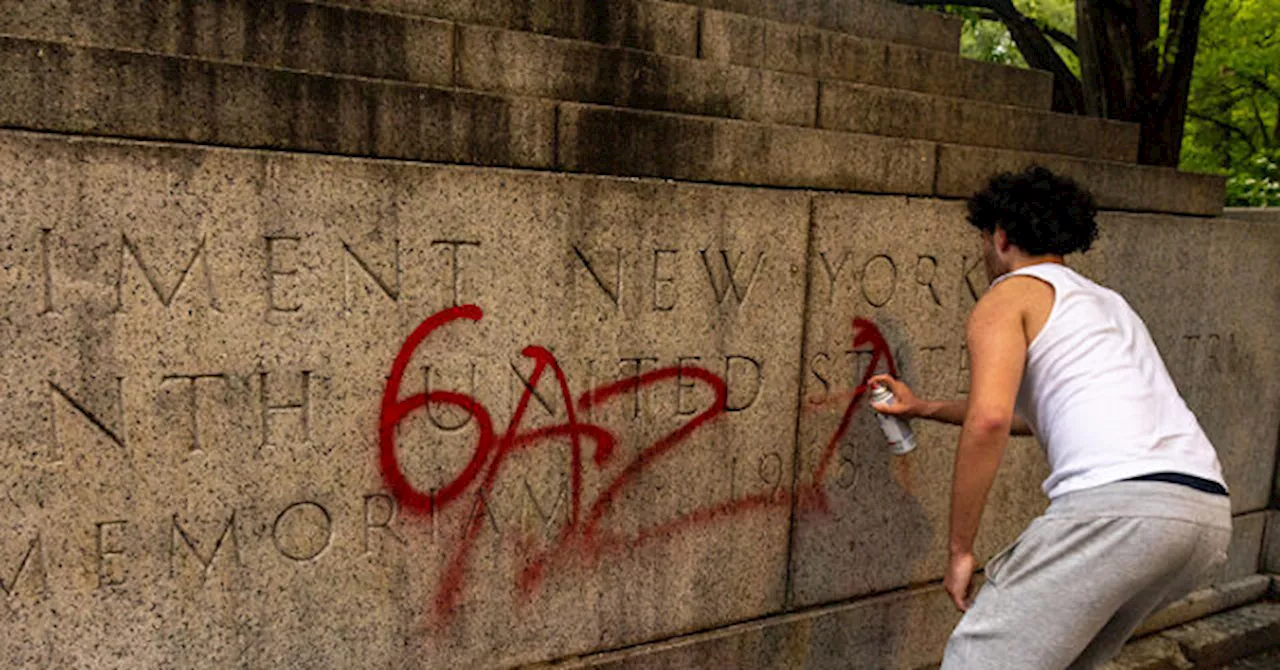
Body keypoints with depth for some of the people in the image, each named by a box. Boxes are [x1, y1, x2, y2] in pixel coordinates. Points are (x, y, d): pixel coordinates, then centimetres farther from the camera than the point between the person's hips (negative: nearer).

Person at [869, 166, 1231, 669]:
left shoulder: (1007, 297, 6)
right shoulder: (1106, 302, 32)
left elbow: (988, 420, -13)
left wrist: (960, 550, -7)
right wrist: (926, 409, 48)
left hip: (1117, 501, -9)